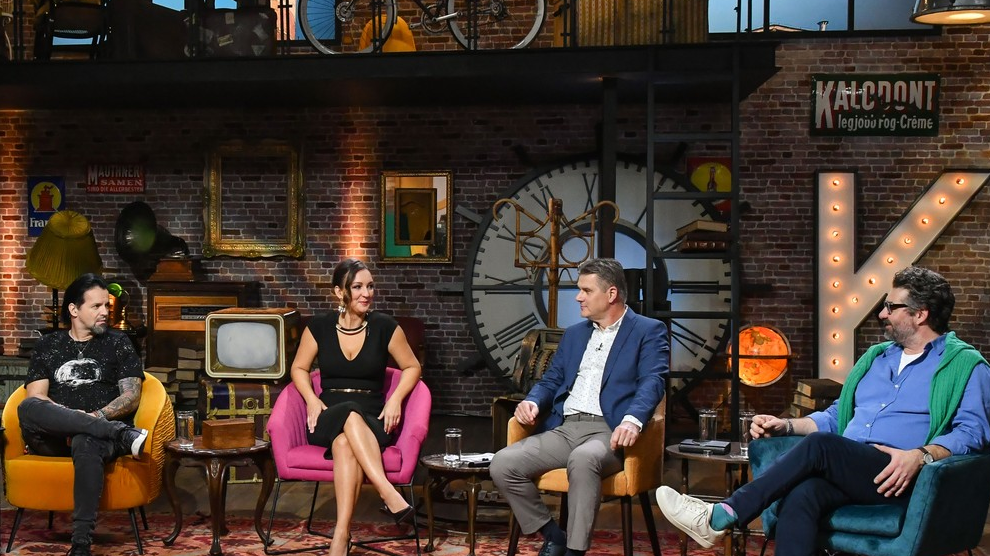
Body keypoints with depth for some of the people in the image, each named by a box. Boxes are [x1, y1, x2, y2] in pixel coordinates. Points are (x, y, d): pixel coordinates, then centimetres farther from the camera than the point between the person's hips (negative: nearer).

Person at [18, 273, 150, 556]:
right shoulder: (48, 345, 18)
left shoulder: (118, 343, 15)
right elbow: (35, 397, 5)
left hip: (100, 432, -1)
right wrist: (69, 416, -14)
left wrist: (97, 415, -13)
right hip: (53, 437, 2)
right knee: (27, 408, -33)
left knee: (85, 443, -40)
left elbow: (131, 397, 6)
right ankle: (124, 434, -40)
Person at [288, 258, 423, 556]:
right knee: (350, 414, -39)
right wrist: (312, 400, -2)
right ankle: (391, 495, -47)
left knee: (345, 444, -38)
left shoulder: (385, 326, 1)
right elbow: (299, 368, 16)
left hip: (372, 422, 0)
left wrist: (396, 399, -6)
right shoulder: (319, 327, 4)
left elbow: (412, 367, 12)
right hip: (328, 418, 0)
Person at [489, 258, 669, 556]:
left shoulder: (648, 331, 5)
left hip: (607, 432, -6)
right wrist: (533, 401, -2)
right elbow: (551, 380, 23)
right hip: (563, 430, 6)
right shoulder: (574, 333, 25)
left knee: (583, 459, -40)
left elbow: (652, 381, -11)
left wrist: (633, 420, -32)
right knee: (502, 464, -16)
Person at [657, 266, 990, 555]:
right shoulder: (876, 357, 26)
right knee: (801, 496, -30)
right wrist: (786, 426, 13)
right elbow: (835, 417, 30)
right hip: (848, 472, 6)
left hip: (903, 482, -5)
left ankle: (721, 518, -29)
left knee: (819, 446, -30)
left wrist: (921, 455, -25)